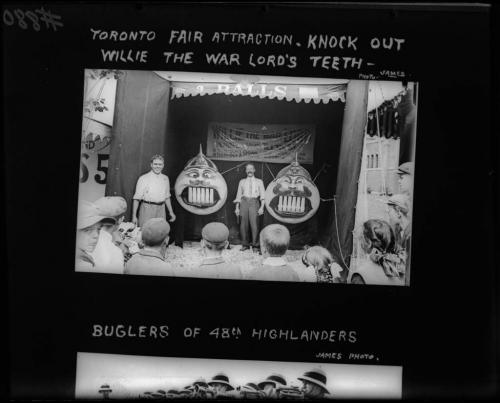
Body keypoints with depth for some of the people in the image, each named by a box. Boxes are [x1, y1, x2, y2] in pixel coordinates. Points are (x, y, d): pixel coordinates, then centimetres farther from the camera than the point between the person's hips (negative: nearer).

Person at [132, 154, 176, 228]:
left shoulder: (165, 178, 12)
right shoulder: (143, 178, -2)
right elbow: (136, 198, -4)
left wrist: (171, 212, 18)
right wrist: (134, 216, -7)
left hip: (161, 210, 4)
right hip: (147, 209, -4)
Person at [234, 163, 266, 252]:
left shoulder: (259, 181, 13)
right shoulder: (242, 182, 17)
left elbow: (262, 195, 7)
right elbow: (238, 195, 15)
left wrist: (262, 207, -5)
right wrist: (237, 207, 6)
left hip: (254, 202, -2)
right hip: (244, 202, 2)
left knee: (254, 224, -11)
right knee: (243, 224, -4)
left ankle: (255, 245, -5)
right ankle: (245, 244, 5)